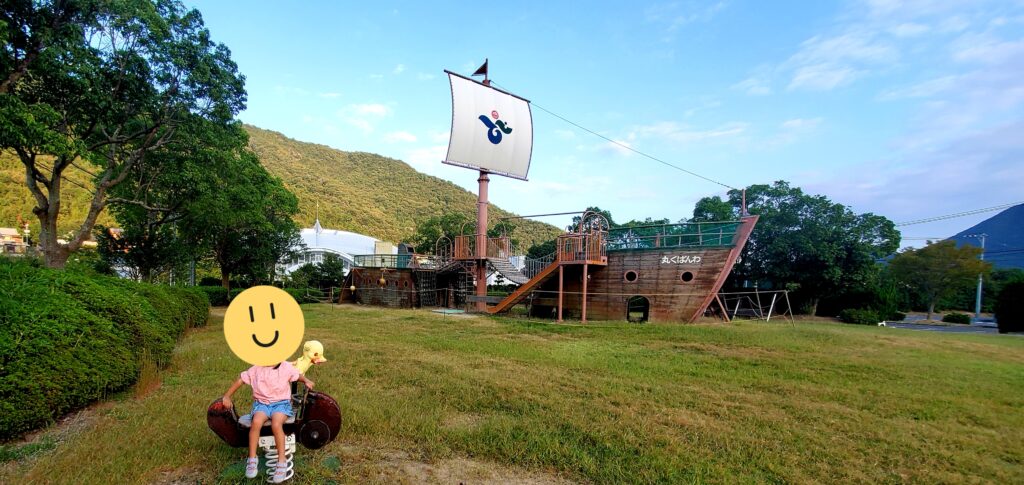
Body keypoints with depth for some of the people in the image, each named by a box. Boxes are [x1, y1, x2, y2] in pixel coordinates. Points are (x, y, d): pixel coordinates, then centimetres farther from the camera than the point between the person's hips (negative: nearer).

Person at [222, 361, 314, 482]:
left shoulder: (286, 367, -3)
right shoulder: (256, 369, 1)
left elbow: (298, 375, 10)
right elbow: (241, 380, 9)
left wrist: (306, 381, -10)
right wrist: (227, 396, 5)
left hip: (281, 403, -2)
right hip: (261, 403, 2)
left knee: (276, 424, -34)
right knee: (256, 422, -32)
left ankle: (282, 463, -25)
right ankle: (252, 459, -16)